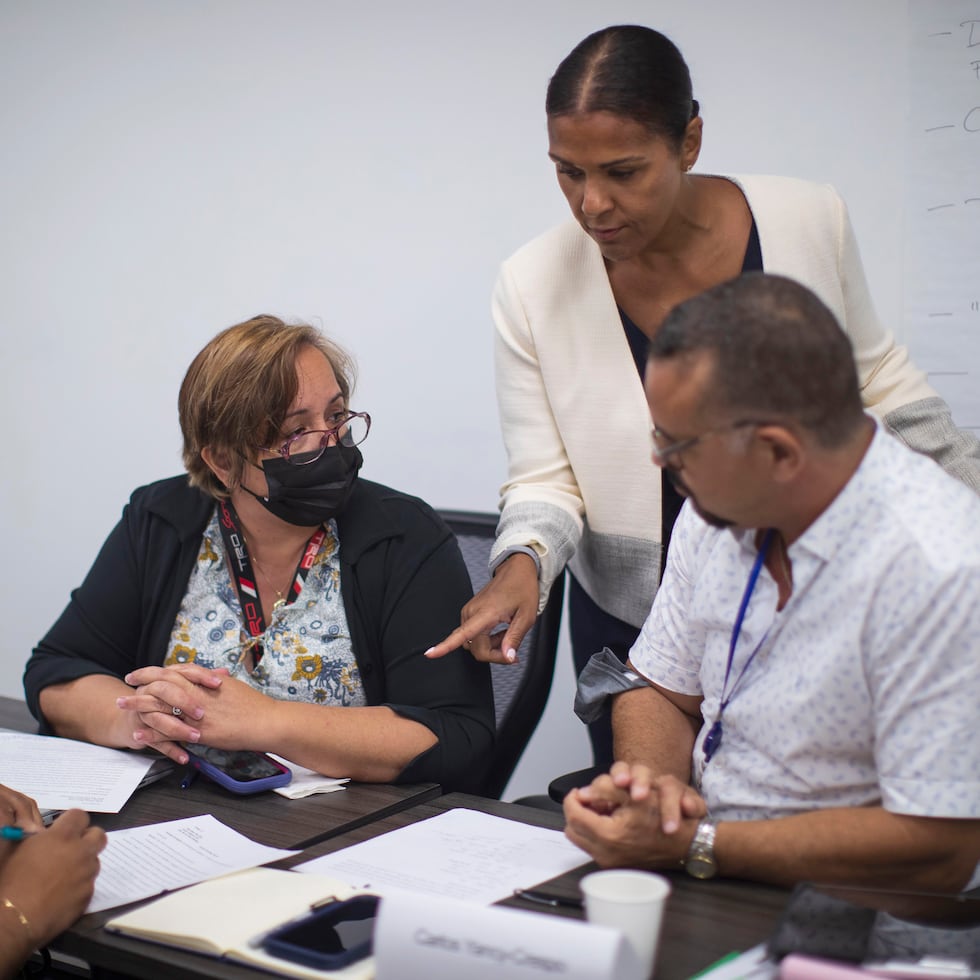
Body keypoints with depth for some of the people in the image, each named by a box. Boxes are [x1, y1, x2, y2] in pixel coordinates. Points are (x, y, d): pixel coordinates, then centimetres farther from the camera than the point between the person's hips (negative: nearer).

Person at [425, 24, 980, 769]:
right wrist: (524, 562, -28)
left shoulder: (810, 223, -13)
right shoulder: (534, 286, -14)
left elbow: (876, 382, 4)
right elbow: (544, 482, -8)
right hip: (637, 629, 0)